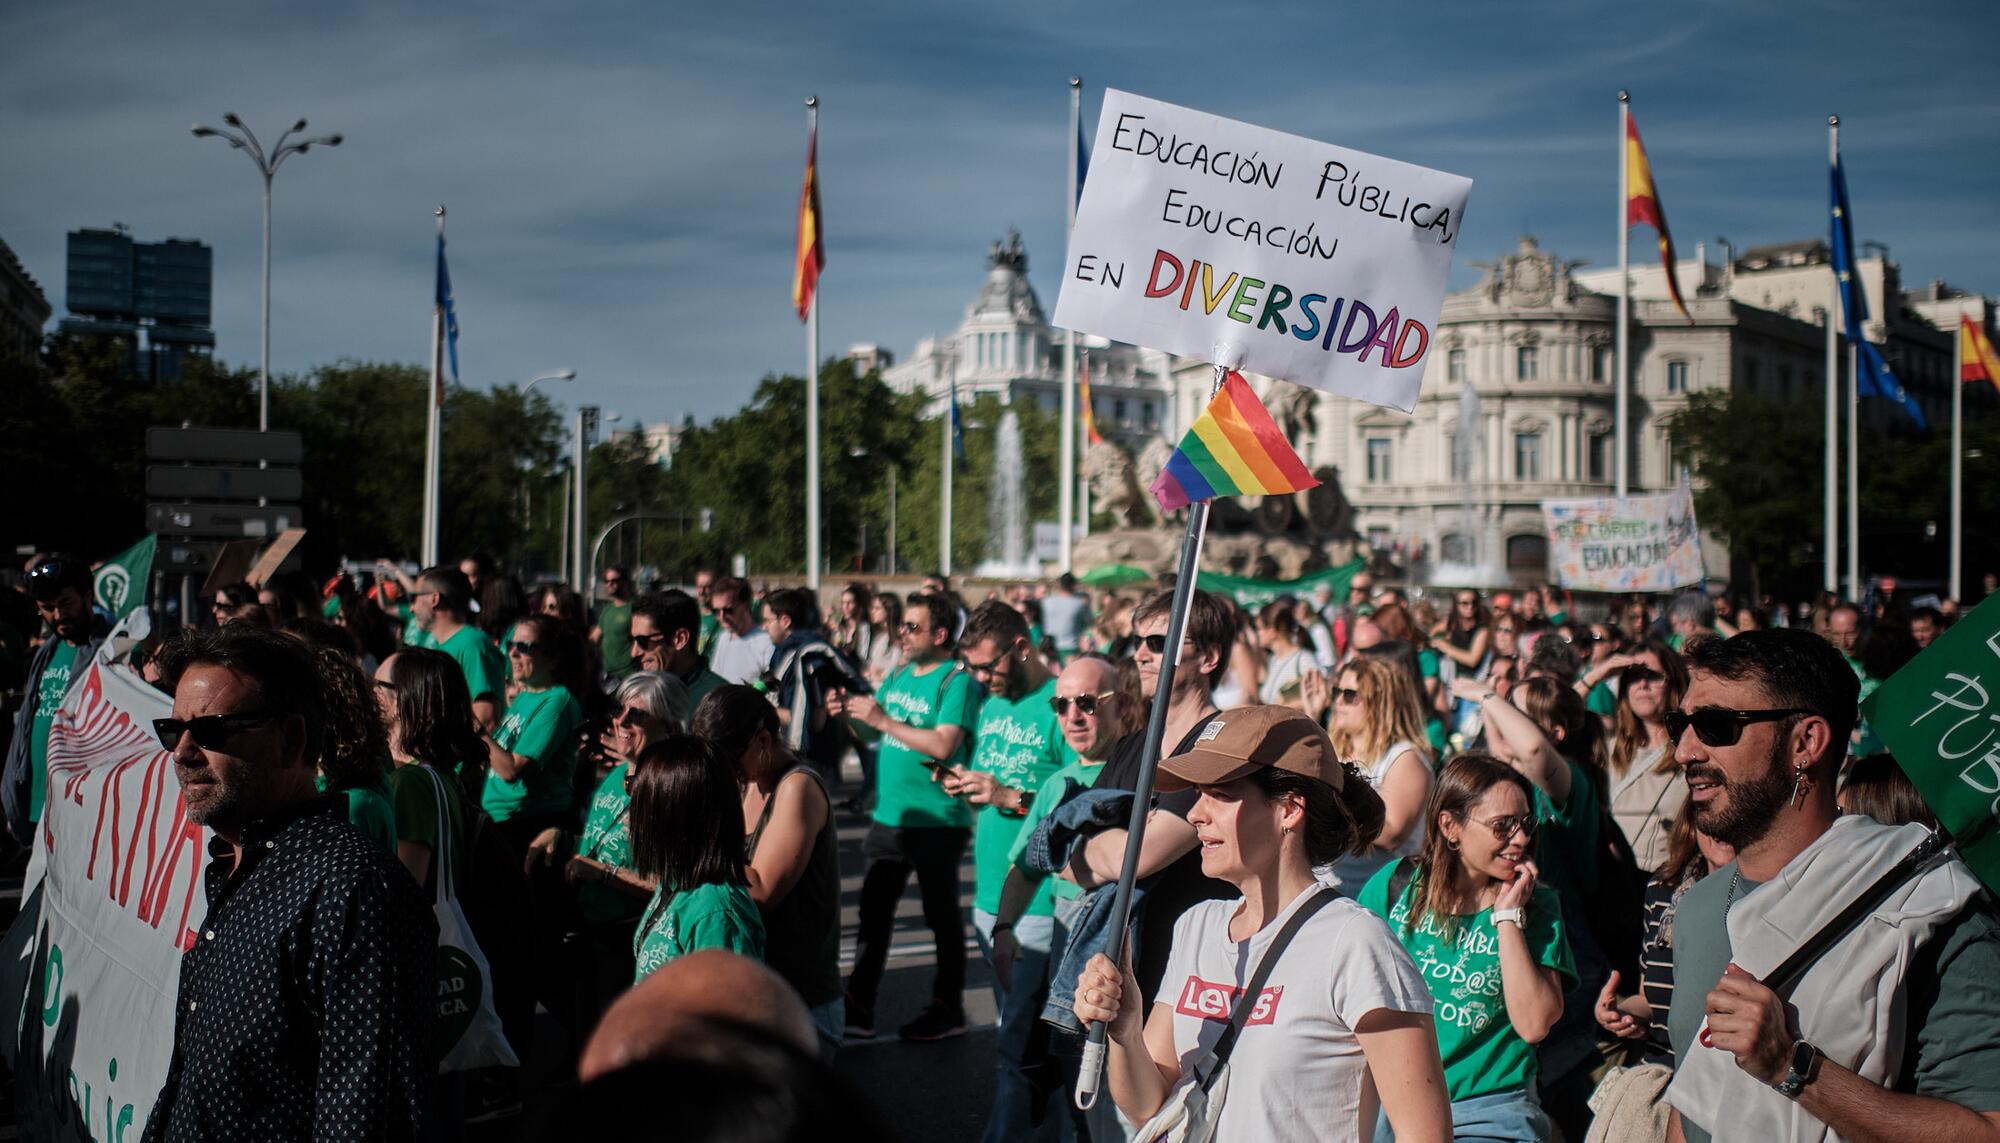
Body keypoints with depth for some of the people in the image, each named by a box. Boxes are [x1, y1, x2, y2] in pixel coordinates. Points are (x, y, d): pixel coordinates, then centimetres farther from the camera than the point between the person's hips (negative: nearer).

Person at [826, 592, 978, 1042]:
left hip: (937, 822, -7)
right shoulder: (899, 675, 11)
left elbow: (944, 744, -24)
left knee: (942, 916, 5)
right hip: (888, 816, 7)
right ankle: (858, 1009, 17)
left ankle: (948, 1009, 18)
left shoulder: (957, 681, -12)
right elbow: (874, 728, 19)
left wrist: (883, 720, -22)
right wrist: (850, 711, -2)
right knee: (872, 913, 10)